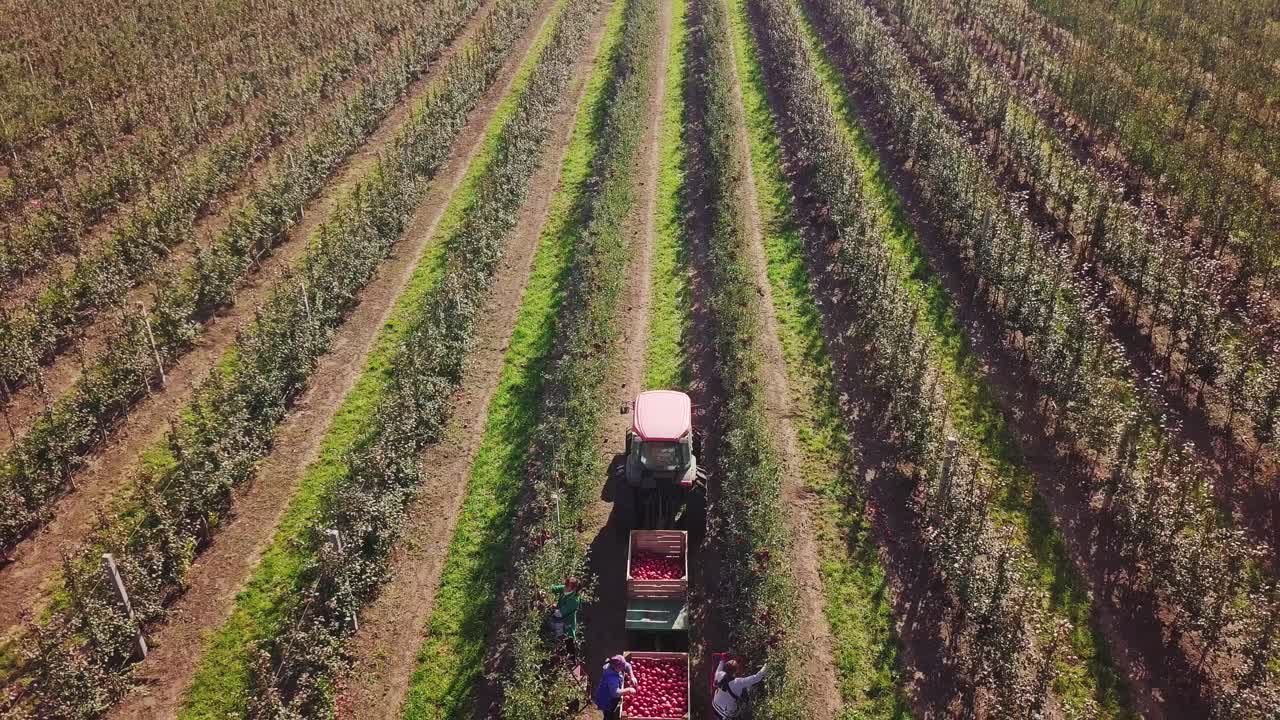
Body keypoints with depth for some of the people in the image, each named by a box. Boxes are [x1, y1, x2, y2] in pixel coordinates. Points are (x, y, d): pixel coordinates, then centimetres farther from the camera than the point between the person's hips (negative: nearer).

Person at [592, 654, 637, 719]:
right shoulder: (612, 677, -39)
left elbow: (628, 666, 4)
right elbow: (615, 693, -40)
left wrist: (632, 677, -8)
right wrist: (628, 690, -31)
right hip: (608, 702, -9)